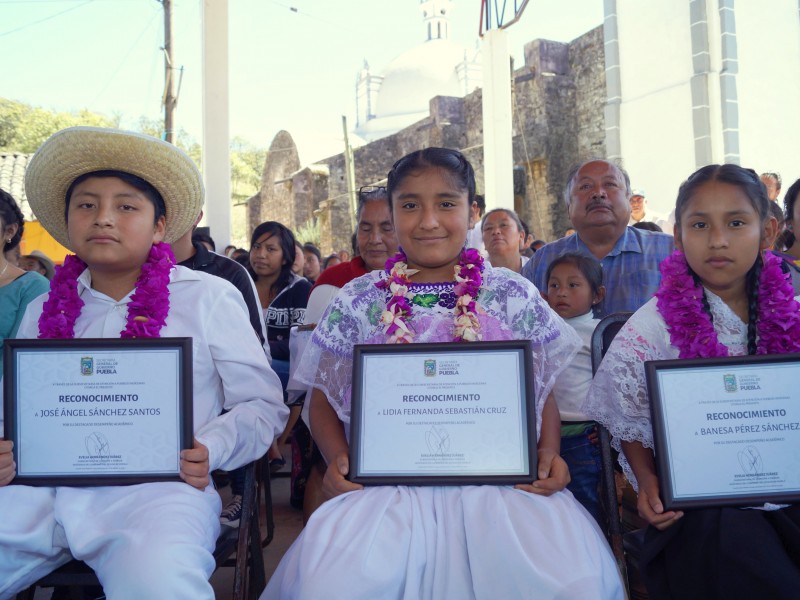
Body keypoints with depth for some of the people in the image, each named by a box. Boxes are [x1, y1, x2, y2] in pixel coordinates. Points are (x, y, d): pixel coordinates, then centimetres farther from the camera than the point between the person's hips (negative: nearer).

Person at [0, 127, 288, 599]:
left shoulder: (208, 297, 7)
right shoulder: (44, 311, 18)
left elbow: (263, 405, 7)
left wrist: (211, 449, -11)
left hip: (158, 487, -3)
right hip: (42, 488, 4)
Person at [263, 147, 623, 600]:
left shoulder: (515, 296, 6)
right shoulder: (358, 301, 6)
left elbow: (543, 393, 13)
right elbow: (325, 398, 12)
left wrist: (549, 453, -6)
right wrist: (338, 458, -6)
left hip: (502, 481, 1)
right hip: (386, 486, 0)